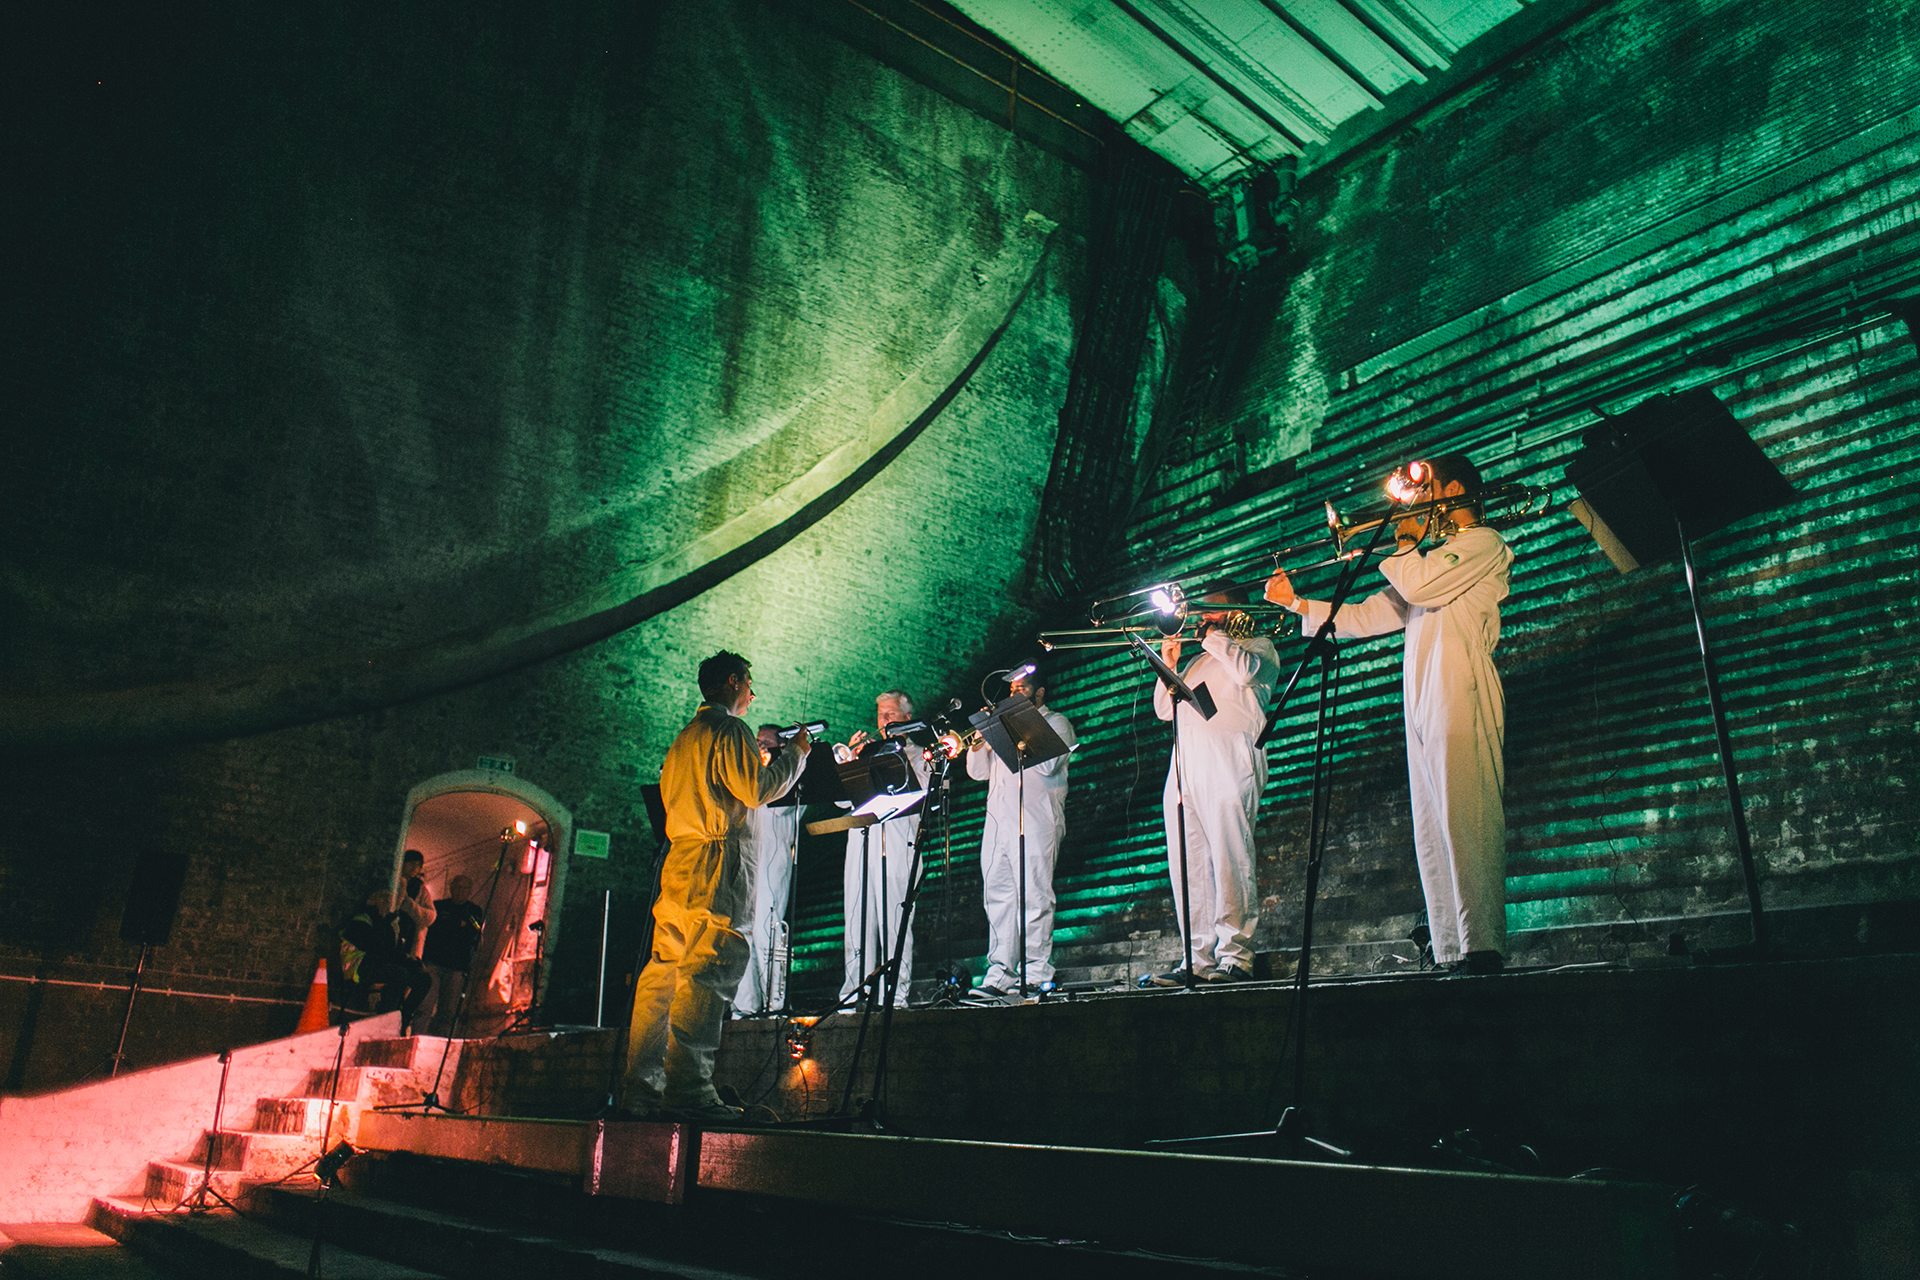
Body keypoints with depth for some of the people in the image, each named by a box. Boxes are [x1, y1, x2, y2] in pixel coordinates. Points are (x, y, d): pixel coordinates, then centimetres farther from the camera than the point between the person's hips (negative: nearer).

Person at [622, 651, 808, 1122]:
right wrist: (795, 753, 2)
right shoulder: (729, 729, -4)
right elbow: (756, 790, -12)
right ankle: (687, 1088, -18)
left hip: (678, 862, 10)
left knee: (663, 972, 5)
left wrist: (758, 754, 32)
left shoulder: (686, 737, 25)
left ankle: (641, 1087, 5)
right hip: (715, 863, -9)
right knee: (708, 974, -13)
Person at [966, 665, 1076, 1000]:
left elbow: (1048, 764, -10)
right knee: (997, 897, 1)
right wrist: (979, 742, 6)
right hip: (997, 819, 7)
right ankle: (1000, 975, 2)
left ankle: (1036, 975, -7)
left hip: (1034, 819, -6)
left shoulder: (1055, 723, 8)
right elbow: (978, 772, 22)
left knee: (1034, 896, -9)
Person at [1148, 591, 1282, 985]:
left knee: (1230, 859, -13)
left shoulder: (1258, 646, 15)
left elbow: (1246, 671, -10)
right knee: (1188, 865, -1)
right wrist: (1169, 664, 15)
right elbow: (1165, 710, 26)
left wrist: (1214, 637, 2)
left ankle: (1235, 957, -13)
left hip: (1228, 758, -7)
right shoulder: (1197, 662, 32)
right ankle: (1199, 959, -1)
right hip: (1184, 762, 7)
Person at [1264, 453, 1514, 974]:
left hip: (1460, 695, -9)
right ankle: (1449, 951, 3)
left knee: (1464, 819, -16)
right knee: (1432, 832, 3)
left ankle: (1483, 947, -18)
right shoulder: (1433, 556, 31)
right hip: (1422, 704, 9)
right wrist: (1297, 604, 23)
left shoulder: (1483, 543, 5)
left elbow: (1418, 585, -13)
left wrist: (1405, 543, 5)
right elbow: (1367, 616, 27)